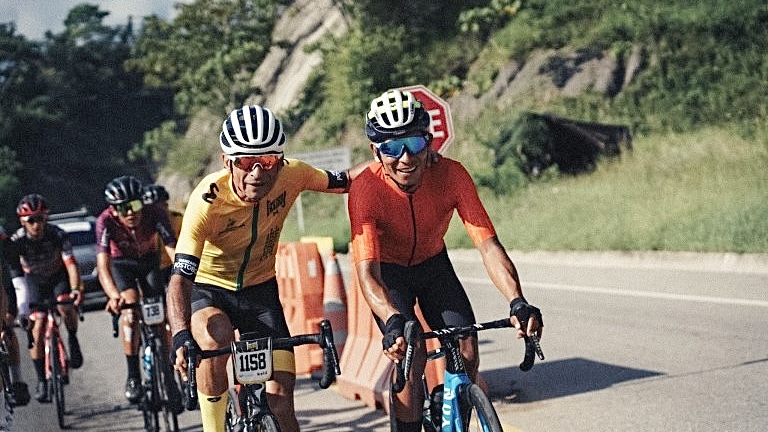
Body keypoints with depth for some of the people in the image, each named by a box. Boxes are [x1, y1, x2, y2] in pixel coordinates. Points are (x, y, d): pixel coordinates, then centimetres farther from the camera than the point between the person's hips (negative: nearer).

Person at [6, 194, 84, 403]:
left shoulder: (57, 235, -27)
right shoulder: (17, 241, -25)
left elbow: (71, 263, -32)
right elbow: (13, 276, -26)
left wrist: (76, 289, -49)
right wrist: (20, 306, -37)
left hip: (59, 276, -1)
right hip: (34, 280, 1)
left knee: (66, 307, -31)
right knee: (37, 326, -12)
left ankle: (73, 340, 0)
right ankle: (41, 381, -3)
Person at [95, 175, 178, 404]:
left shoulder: (155, 214, -33)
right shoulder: (106, 222, -34)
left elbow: (173, 250, -41)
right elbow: (102, 265, -44)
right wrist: (113, 295, -62)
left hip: (150, 262, 1)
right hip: (121, 264, -1)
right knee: (129, 307, -25)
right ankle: (133, 375, -15)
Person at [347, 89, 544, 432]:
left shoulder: (451, 175, -27)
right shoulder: (366, 189, -33)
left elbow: (488, 244, -32)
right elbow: (367, 273, -41)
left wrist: (517, 302, -47)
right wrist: (394, 322, -59)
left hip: (433, 265, 3)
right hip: (388, 271, -3)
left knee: (467, 352, -12)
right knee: (411, 354, -24)